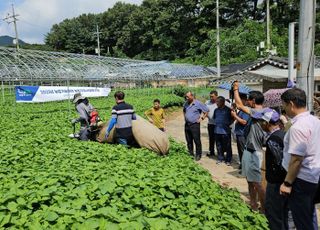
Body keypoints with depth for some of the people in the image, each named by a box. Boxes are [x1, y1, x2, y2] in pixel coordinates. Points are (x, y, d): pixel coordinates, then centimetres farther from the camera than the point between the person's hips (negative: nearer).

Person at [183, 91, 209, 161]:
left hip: (195, 125, -6)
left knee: (197, 141, -1)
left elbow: (206, 111, -4)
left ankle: (198, 155, 10)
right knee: (189, 141, 12)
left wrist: (201, 118, -6)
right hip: (187, 124, 6)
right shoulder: (186, 103, 9)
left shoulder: (198, 103, -9)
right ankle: (190, 154, 24)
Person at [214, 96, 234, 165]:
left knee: (227, 146, 3)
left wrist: (228, 123, -9)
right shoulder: (216, 110, 10)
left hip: (225, 131, -5)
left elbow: (232, 118, -2)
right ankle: (220, 158, 26)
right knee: (219, 146, 14)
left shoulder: (228, 110, -8)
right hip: (217, 131, 6)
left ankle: (228, 160, 15)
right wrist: (217, 123, 11)